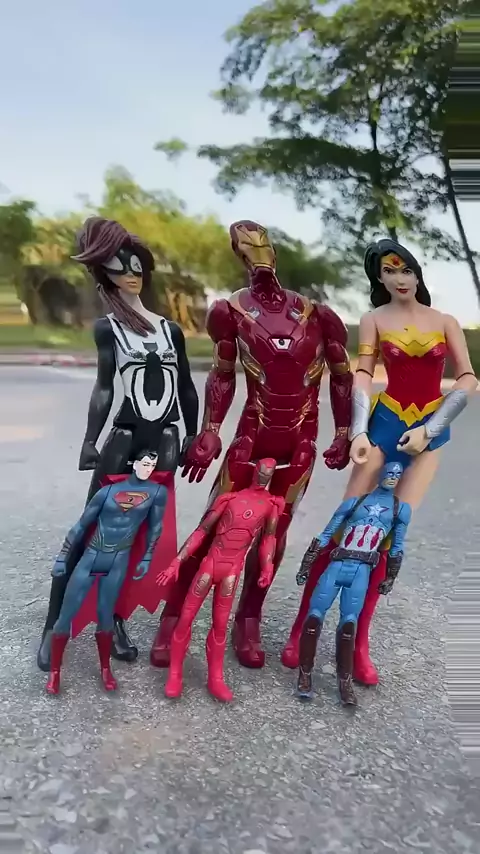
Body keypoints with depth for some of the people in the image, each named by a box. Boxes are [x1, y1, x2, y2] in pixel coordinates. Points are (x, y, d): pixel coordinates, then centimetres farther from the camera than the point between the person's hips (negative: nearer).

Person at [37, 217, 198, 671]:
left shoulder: (171, 329, 12)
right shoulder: (107, 327, 1)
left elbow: (187, 390, 15)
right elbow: (104, 387, -11)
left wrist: (192, 438, 11)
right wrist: (91, 441, -21)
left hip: (163, 445, 4)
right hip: (122, 444, -3)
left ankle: (115, 621, 21)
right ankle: (53, 626, 8)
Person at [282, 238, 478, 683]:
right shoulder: (374, 320, 4)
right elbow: (363, 376, -7)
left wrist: (429, 430, -7)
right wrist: (358, 432, -22)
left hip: (430, 429, 1)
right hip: (386, 422, -1)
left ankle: (360, 641, 10)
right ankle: (301, 625, 3)